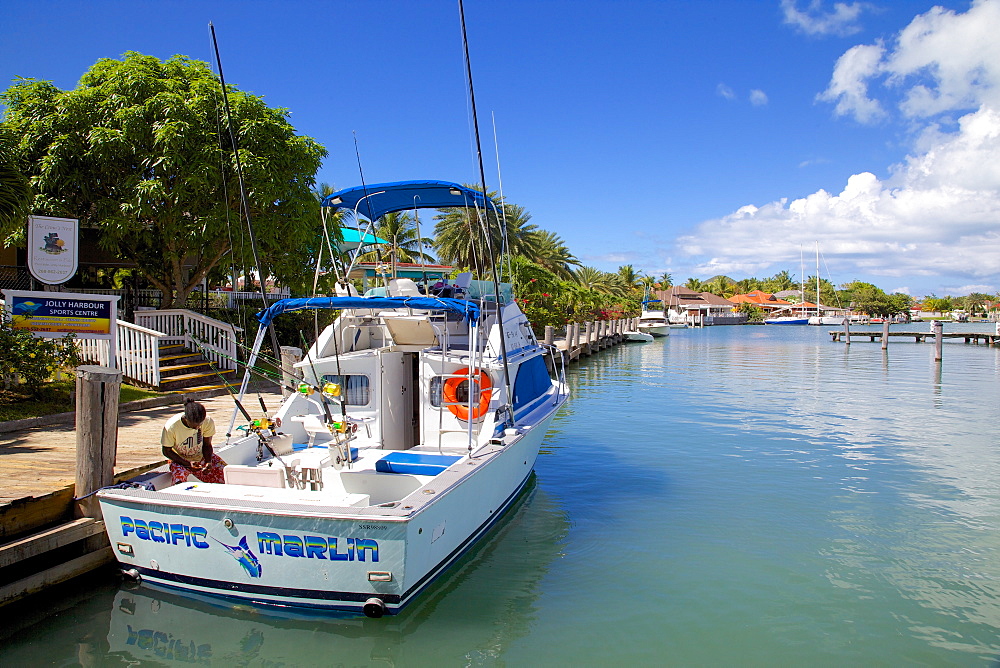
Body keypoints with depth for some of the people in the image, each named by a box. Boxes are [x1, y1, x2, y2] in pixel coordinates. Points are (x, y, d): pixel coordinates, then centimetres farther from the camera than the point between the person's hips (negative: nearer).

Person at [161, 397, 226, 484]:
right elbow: (166, 451, -12)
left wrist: (208, 462, -23)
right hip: (180, 460, -3)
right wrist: (188, 464, -24)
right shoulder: (171, 427, -26)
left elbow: (207, 445, -4)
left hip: (202, 457, 3)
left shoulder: (208, 422, -20)